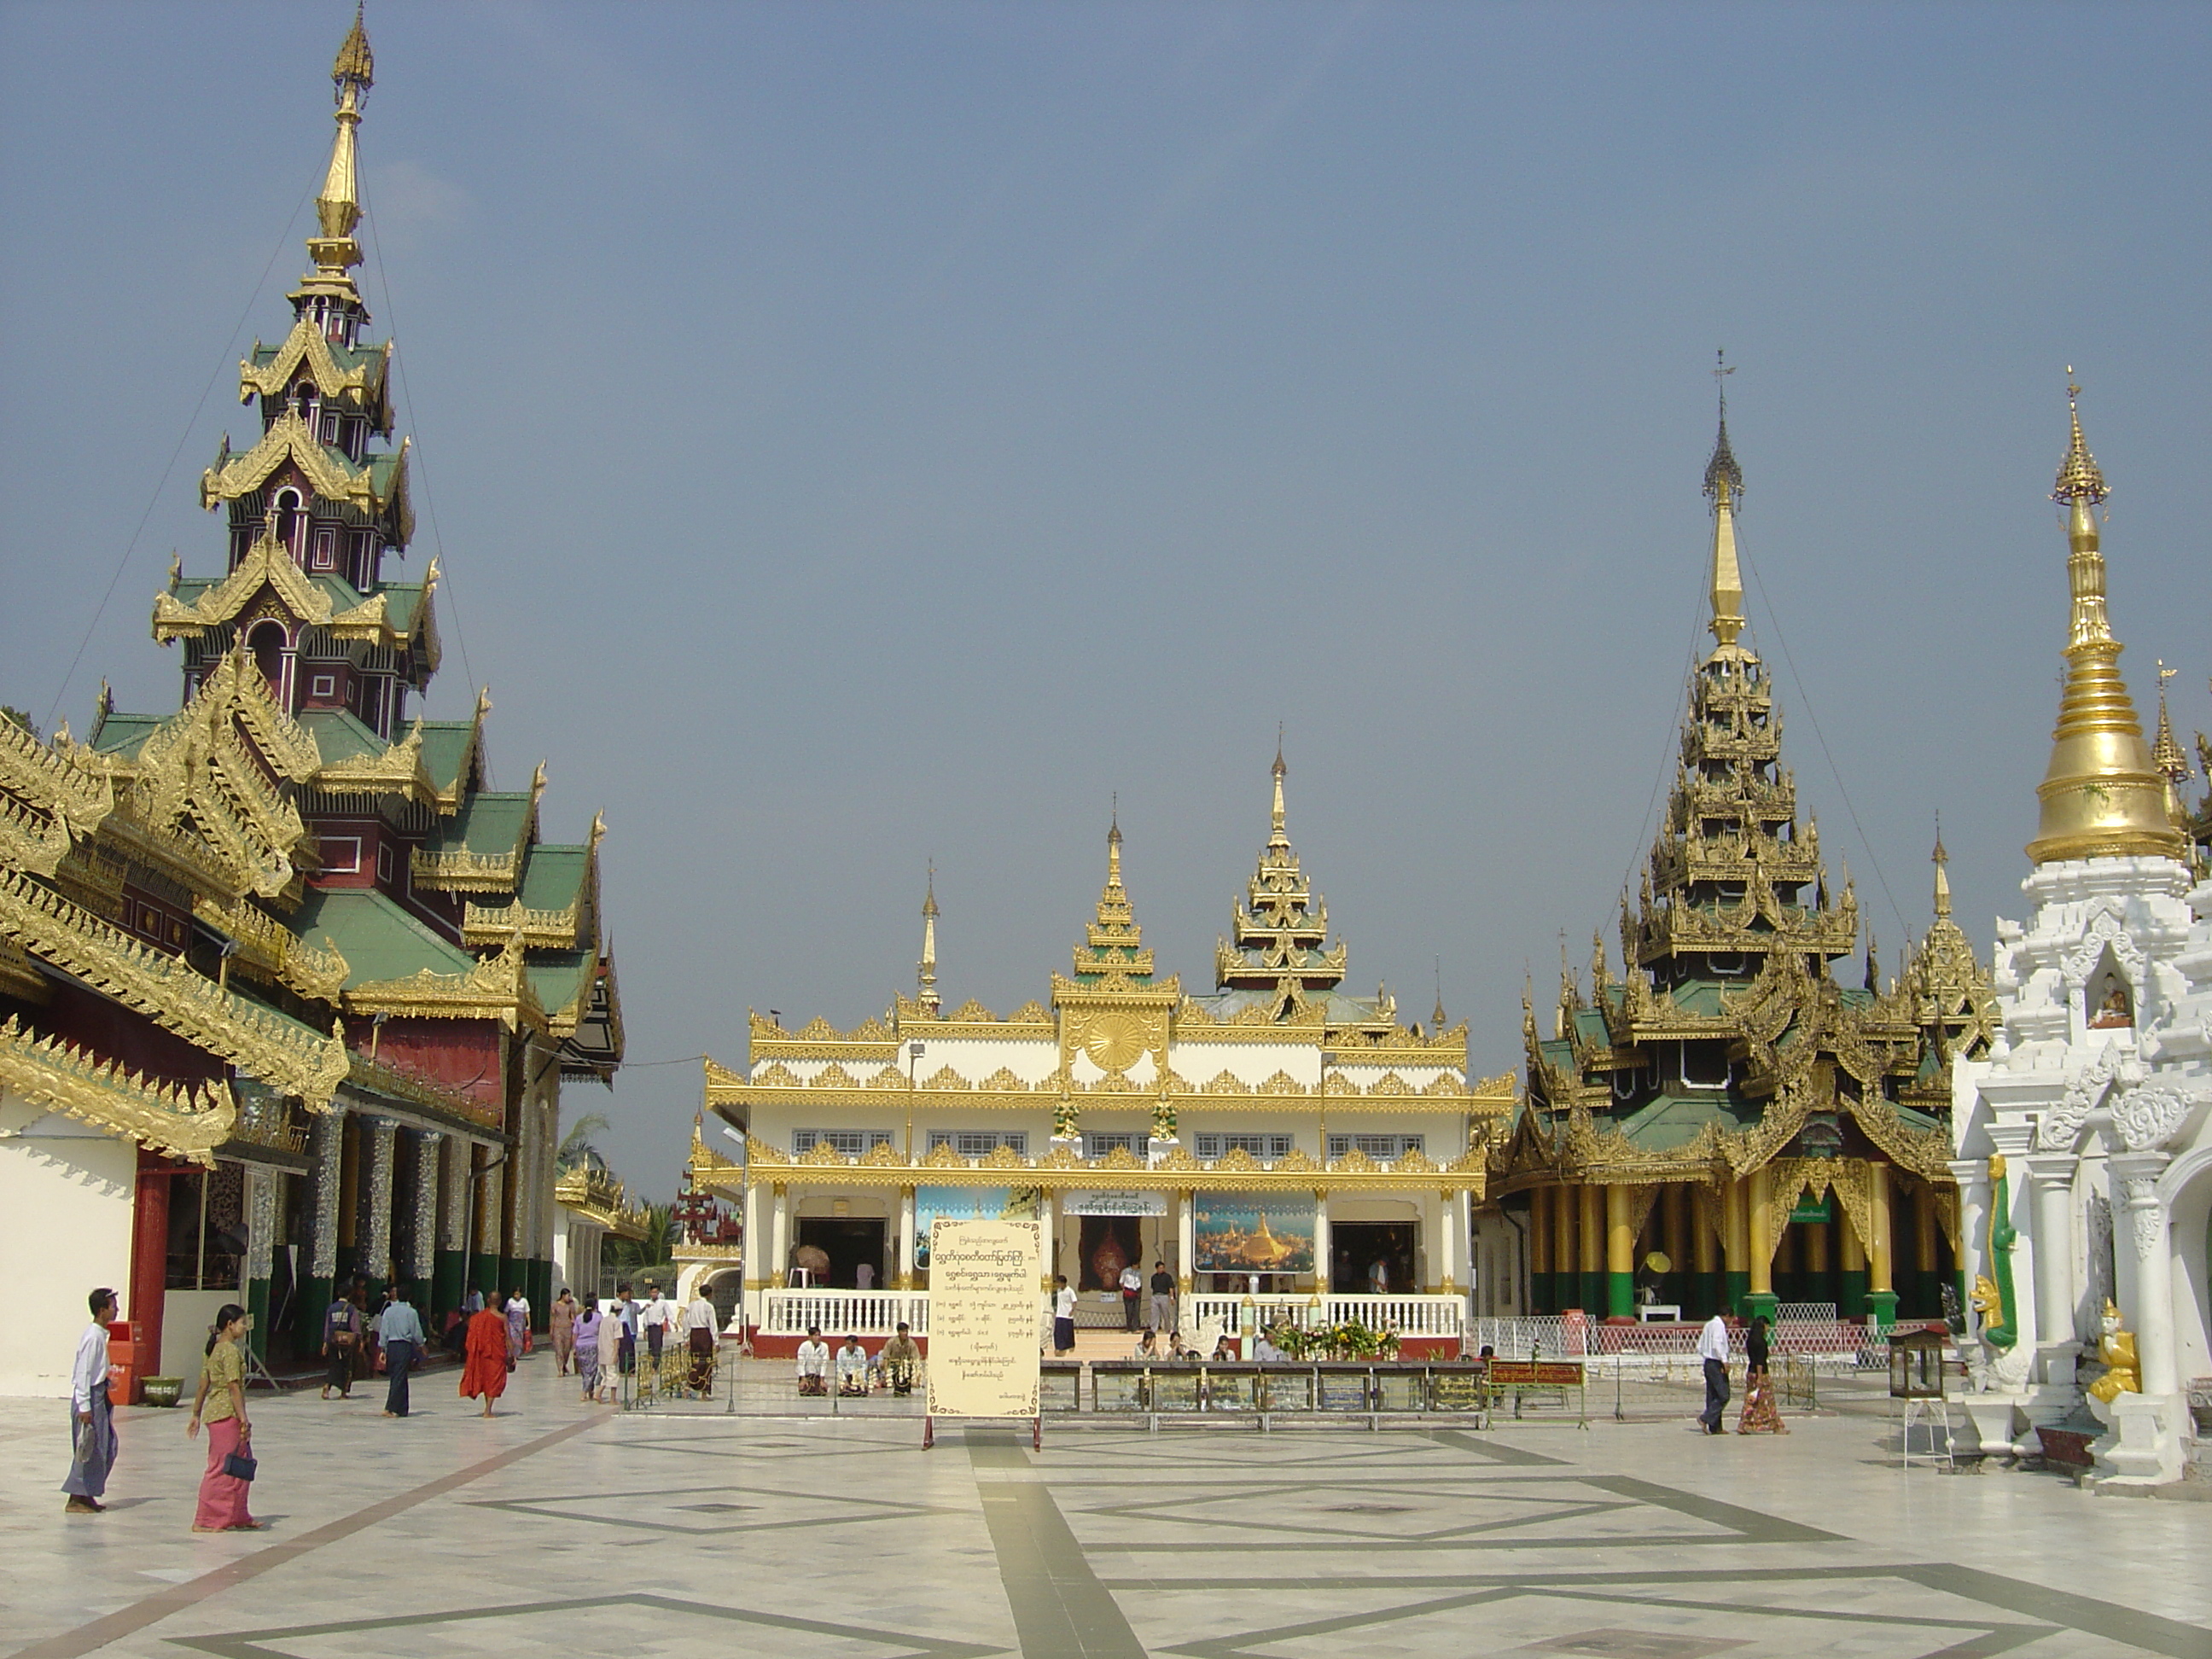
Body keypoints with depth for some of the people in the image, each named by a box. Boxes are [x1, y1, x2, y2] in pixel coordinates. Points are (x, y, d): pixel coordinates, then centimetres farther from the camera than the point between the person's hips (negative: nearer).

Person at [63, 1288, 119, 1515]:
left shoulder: (101, 1334, 11)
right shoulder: (93, 1336, -18)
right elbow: (83, 1372, -20)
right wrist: (84, 1407, -22)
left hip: (99, 1396, 10)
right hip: (90, 1396, -10)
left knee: (107, 1448, 12)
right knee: (89, 1450, -5)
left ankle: (86, 1495, 19)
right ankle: (76, 1500, 2)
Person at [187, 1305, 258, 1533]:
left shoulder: (214, 1349, 14)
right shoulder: (231, 1351, -14)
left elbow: (203, 1385, 15)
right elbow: (234, 1387, -18)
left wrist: (196, 1416, 19)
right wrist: (243, 1419, -19)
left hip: (214, 1413, 10)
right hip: (227, 1415, -10)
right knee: (222, 1469, -3)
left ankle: (238, 1518, 21)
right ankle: (205, 1521, 1)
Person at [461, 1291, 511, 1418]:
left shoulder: (479, 1317, 0)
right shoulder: (502, 1317, -9)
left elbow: (473, 1336, 2)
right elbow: (508, 1337, -10)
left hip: (482, 1351, 3)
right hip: (497, 1352, -3)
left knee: (485, 1378, 17)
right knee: (494, 1379, 3)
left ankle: (487, 1408, 22)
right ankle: (488, 1410, -3)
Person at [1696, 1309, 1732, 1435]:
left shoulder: (1709, 1324, 17)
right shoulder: (1719, 1325, -10)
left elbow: (1700, 1347, 19)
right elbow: (1717, 1344, -23)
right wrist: (1724, 1360, -22)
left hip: (1708, 1363, 10)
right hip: (1716, 1364, -10)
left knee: (1712, 1396, 9)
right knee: (1723, 1396, -9)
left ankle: (1715, 1427, 10)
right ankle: (1705, 1418, -17)